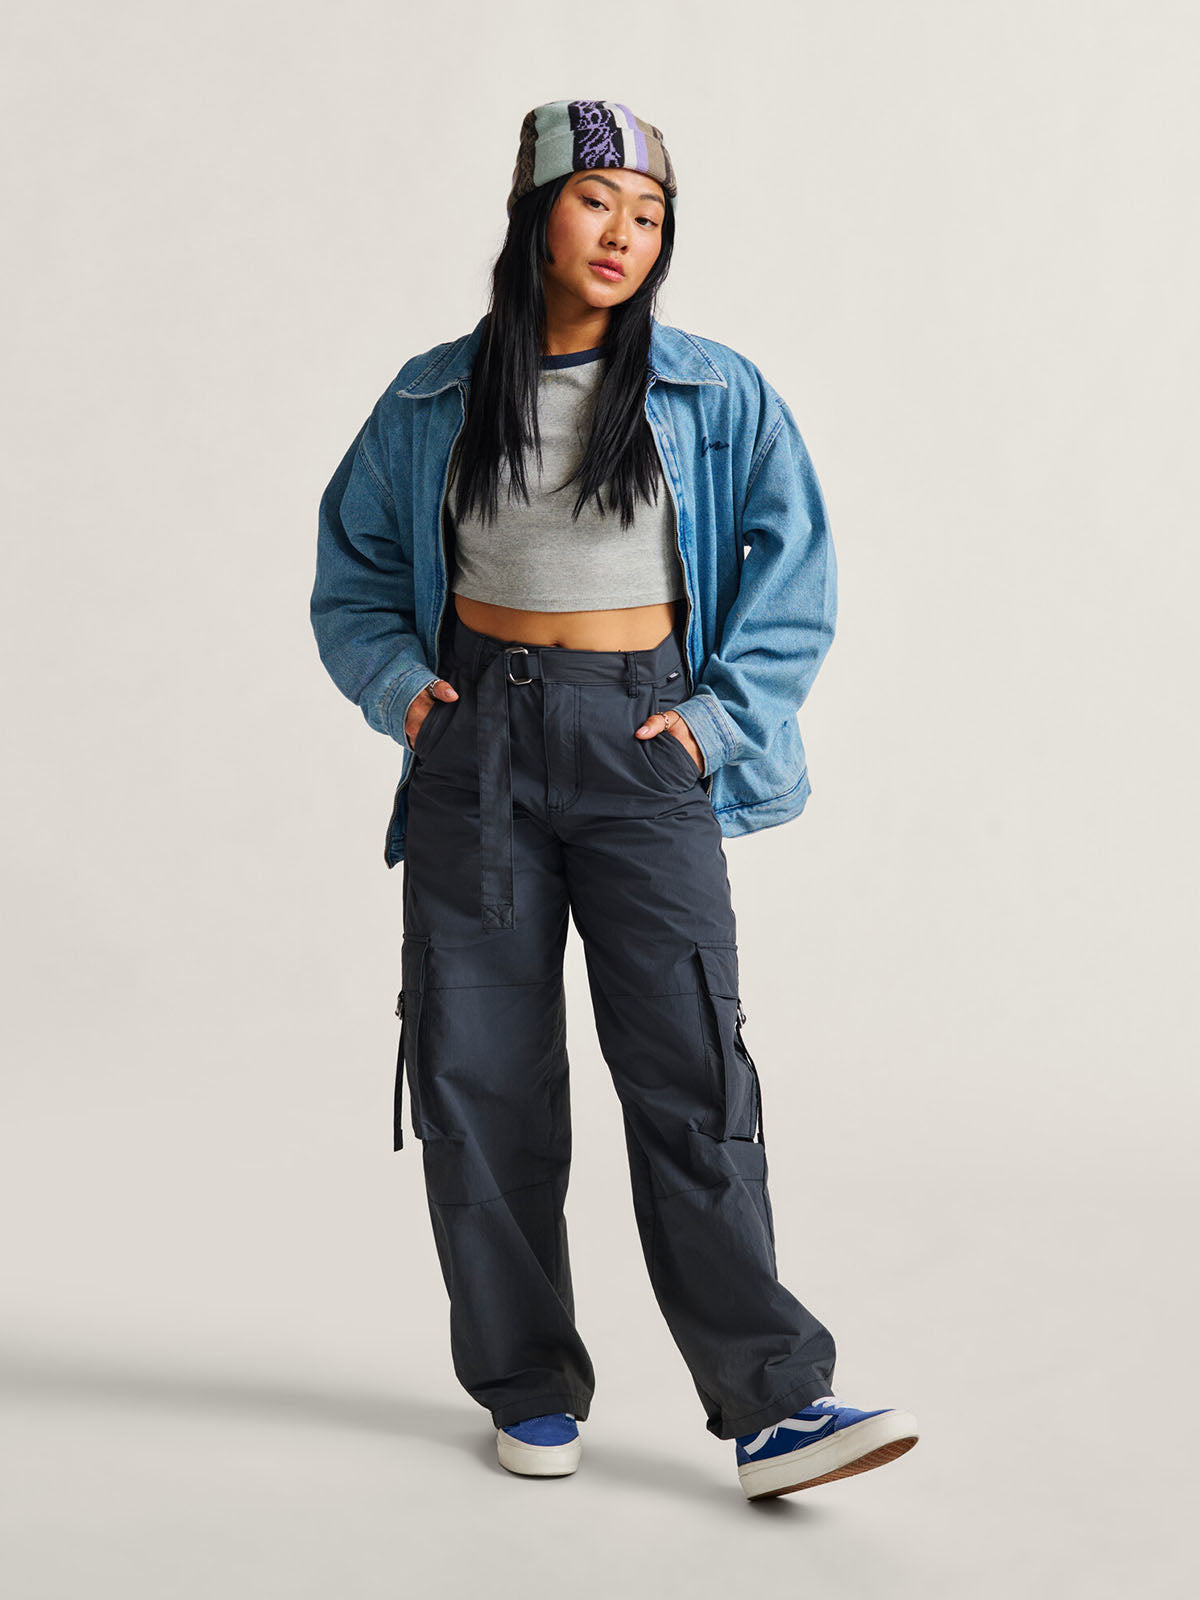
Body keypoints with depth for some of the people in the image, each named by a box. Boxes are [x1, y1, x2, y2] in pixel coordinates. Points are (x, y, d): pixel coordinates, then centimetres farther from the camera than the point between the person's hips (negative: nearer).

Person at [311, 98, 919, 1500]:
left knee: (691, 1070, -9)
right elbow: (353, 568, 16)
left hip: (640, 748, -1)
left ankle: (771, 1406, -5)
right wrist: (401, 686, -1)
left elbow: (795, 578, 6)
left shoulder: (715, 397, 3)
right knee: (482, 1076, 3)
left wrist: (719, 716, -4)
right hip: (475, 746, 2)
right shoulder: (436, 400, 6)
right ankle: (531, 1391, 16)